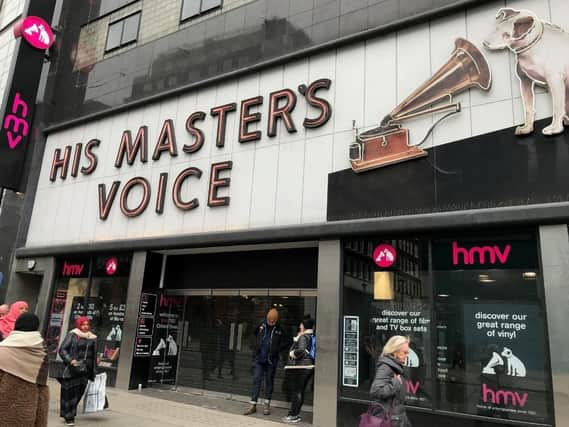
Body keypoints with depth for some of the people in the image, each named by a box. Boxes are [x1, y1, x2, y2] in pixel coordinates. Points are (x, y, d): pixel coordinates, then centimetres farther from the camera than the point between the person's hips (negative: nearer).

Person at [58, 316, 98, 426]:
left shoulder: (92, 338, 10)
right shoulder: (72, 335, -4)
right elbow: (62, 349, -8)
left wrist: (94, 372, 16)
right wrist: (70, 360, -23)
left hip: (85, 370, 4)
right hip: (72, 370, -4)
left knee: (78, 393, 7)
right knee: (69, 392, 2)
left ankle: (70, 414, 25)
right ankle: (69, 417, 14)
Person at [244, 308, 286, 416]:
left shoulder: (279, 330, -6)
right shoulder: (261, 327, 0)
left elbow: (282, 344, 2)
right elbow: (255, 337, 17)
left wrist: (275, 352, -9)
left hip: (271, 360, -1)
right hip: (259, 359, 2)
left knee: (269, 381, 9)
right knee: (256, 380, 1)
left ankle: (267, 404, 21)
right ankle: (253, 404, 7)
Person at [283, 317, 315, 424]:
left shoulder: (303, 337, -14)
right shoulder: (313, 337, 11)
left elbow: (301, 350, -29)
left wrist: (292, 353, -11)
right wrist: (297, 338, 11)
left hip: (300, 367, -8)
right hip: (310, 366, 8)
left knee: (297, 391, -1)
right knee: (301, 391, 12)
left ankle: (293, 415, 6)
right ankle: (295, 414, 19)